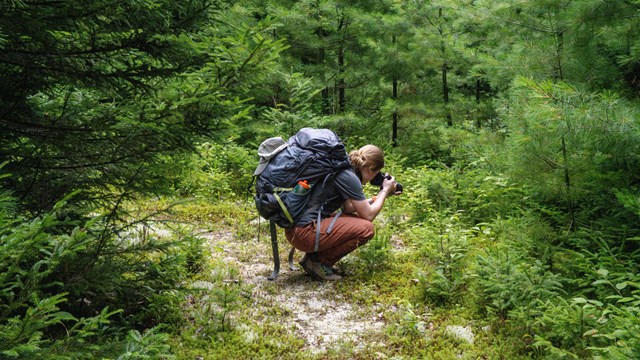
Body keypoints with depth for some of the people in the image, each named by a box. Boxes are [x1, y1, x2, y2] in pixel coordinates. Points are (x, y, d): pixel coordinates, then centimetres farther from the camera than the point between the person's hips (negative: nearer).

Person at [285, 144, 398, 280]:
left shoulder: (340, 168, 13)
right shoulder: (348, 177, -15)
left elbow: (349, 208, 21)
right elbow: (369, 215, -8)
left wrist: (377, 196, 21)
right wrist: (385, 191, 6)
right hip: (303, 233, -10)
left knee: (356, 221, 19)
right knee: (366, 228, -9)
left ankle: (314, 256, 11)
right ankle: (319, 262, -1)